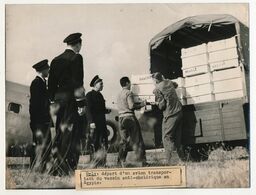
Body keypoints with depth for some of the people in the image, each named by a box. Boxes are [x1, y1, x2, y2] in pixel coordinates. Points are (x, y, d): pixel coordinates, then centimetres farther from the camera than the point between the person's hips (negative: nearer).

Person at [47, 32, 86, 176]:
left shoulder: (56, 60, 13)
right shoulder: (76, 58, -7)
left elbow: (51, 82, 14)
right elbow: (78, 82, -14)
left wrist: (53, 102, 19)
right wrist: (81, 102, -14)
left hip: (59, 100, 7)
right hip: (72, 100, -7)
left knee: (60, 134, 13)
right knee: (71, 135, -5)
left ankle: (56, 168, 15)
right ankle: (66, 169, -8)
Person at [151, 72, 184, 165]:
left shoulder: (157, 89, -11)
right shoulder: (168, 82, 10)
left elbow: (162, 105, -14)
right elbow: (175, 84, 35)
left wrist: (157, 103, 6)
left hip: (170, 115, -7)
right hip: (179, 111, 8)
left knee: (166, 138, -5)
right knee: (177, 137, 15)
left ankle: (169, 161, -14)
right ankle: (182, 158, 16)